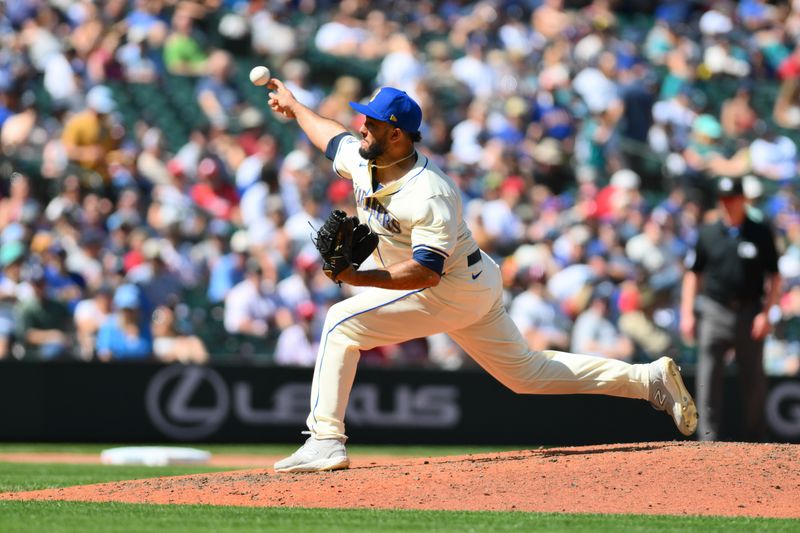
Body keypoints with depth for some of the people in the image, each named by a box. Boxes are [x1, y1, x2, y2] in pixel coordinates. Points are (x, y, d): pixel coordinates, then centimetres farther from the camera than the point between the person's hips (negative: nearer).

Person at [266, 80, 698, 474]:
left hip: (456, 291, -10)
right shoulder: (361, 159, -4)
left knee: (342, 323, -15)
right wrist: (295, 107, 32)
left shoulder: (430, 195, -30)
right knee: (526, 373, 16)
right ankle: (649, 379, 19)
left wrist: (360, 278, -42)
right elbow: (332, 136, 20)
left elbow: (425, 273, -35)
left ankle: (326, 442, -15)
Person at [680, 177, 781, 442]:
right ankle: (709, 441, -3)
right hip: (714, 312, 1)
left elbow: (774, 276, 4)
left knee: (754, 382, 3)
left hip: (750, 316, -1)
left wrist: (766, 313, -6)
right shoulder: (707, 234, 9)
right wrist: (687, 313, 4)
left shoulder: (761, 233, 4)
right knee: (709, 381, -4)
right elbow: (693, 274, 13)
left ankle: (756, 441, 11)